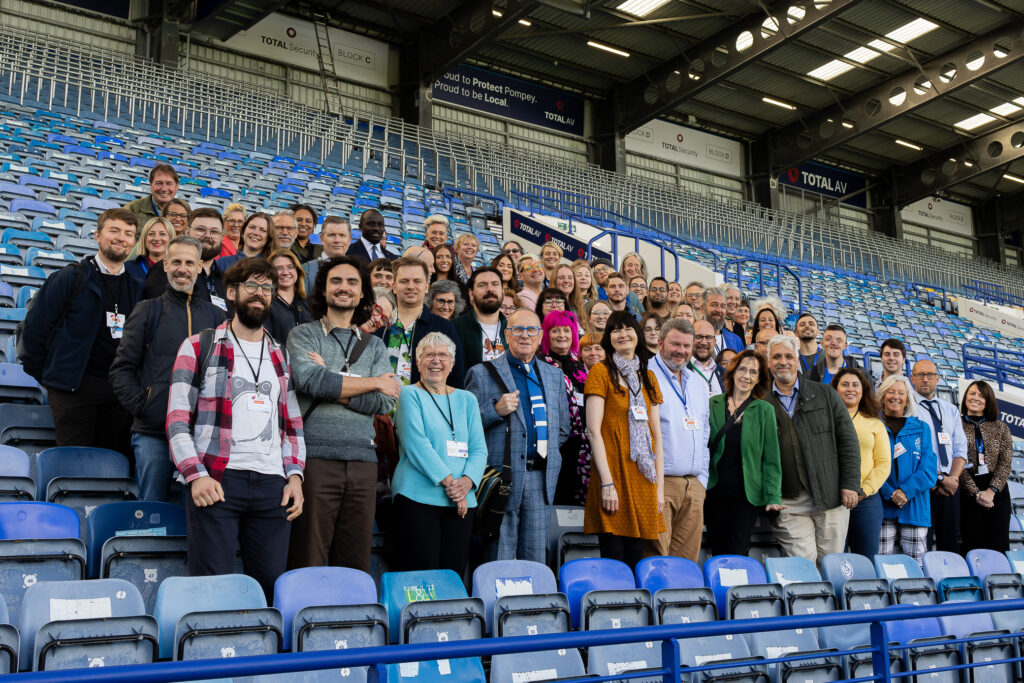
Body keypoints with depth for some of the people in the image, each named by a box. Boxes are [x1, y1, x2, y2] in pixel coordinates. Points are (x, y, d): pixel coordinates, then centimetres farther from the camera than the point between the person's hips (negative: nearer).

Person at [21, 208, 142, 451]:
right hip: (74, 387, -4)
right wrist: (42, 376, 3)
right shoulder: (69, 278, 0)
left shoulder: (138, 288, 14)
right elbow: (35, 326, 1)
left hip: (118, 390, 4)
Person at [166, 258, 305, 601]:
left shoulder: (281, 356, 21)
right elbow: (177, 420, 1)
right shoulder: (199, 347, 8)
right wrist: (196, 475, -11)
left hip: (272, 484, 4)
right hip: (215, 482, -4)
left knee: (272, 584, 0)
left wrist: (295, 476, 6)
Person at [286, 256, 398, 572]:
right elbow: (308, 379, -12)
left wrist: (331, 385, -6)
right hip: (316, 455, -3)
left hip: (362, 459, 4)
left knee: (356, 564, 4)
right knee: (308, 562, -4)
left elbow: (383, 403, 4)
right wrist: (373, 382, -2)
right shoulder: (303, 335, 9)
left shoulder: (374, 346, 18)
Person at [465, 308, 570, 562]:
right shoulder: (482, 373, 2)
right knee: (500, 564, -2)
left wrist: (547, 451, 10)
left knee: (536, 560, 8)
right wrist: (496, 410, -15)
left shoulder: (554, 375, 17)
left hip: (541, 477, 4)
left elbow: (563, 428, 23)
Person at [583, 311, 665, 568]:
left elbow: (656, 434, 15)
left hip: (642, 478, 5)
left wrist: (660, 486, 7)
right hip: (613, 473, -5)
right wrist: (607, 483, -16)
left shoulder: (648, 377, 16)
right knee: (614, 561, -6)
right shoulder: (601, 372, -1)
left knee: (636, 558, 5)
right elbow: (593, 430, -9)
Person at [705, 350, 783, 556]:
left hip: (747, 494, -1)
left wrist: (773, 497, -7)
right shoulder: (712, 404, 5)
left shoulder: (764, 410, 3)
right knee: (718, 553, 6)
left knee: (738, 554, -6)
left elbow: (771, 458, 2)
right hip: (714, 492, 2)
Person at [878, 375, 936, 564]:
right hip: (883, 506, -1)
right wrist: (890, 494, -13)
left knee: (917, 563, -2)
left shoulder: (921, 428, 13)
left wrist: (906, 491, -11)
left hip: (915, 506, 1)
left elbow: (929, 469, 4)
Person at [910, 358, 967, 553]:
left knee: (950, 544, 5)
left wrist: (953, 478, -6)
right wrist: (939, 479, -12)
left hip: (951, 485, 5)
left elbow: (960, 449, 11)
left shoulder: (951, 410, 17)